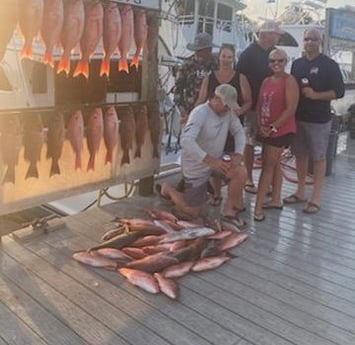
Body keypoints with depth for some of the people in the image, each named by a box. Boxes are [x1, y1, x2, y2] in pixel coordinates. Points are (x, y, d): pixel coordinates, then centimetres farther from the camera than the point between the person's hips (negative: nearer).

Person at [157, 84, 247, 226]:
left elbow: (239, 131, 3)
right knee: (192, 212, 3)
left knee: (241, 172, -19)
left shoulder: (228, 112, -5)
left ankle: (228, 211, 0)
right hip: (196, 166, -6)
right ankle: (167, 189, 29)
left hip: (215, 161, 6)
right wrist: (209, 160, -50)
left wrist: (238, 154, -17)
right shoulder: (200, 113, -27)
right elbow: (186, 141, -40)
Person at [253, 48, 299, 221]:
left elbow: (291, 109, -18)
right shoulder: (266, 81, 11)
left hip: (281, 130, -7)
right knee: (274, 164, 15)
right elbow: (259, 105, 10)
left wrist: (273, 127, -19)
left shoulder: (289, 80, -10)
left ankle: (258, 207, -3)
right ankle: (276, 200, 27)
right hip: (266, 130, 7)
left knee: (267, 166, -7)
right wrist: (260, 126, -4)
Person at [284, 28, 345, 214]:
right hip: (297, 117, 5)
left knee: (319, 157, 1)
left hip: (319, 120, -5)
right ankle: (300, 192, 24)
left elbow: (339, 91, -8)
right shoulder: (297, 64, 11)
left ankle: (316, 198, 6)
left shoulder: (329, 65, -4)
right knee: (300, 155, 11)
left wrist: (315, 95, -19)